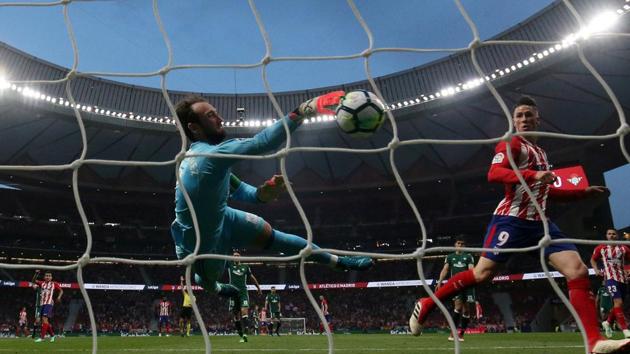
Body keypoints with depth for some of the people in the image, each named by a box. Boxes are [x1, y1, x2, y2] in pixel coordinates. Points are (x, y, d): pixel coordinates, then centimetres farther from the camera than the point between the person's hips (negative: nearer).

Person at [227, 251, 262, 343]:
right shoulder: (230, 265, 9)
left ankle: (245, 333, -26)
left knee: (244, 311, -18)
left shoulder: (245, 267, 11)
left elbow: (252, 277, 22)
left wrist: (258, 287, 27)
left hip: (243, 292, -1)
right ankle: (241, 335, 14)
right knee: (236, 315, 4)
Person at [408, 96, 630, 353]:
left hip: (539, 222, 8)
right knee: (483, 273, -13)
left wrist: (584, 192, 30)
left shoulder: (540, 152, 25)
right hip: (511, 219, -7)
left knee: (578, 271, -7)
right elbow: (494, 173, -20)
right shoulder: (511, 144, 0)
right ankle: (425, 305, 1)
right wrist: (533, 175, -32)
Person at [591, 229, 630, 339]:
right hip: (610, 277, -4)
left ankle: (607, 323, 34)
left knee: (618, 304, 11)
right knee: (618, 302, -18)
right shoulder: (601, 248, 5)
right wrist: (596, 270, 0)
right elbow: (593, 260, 17)